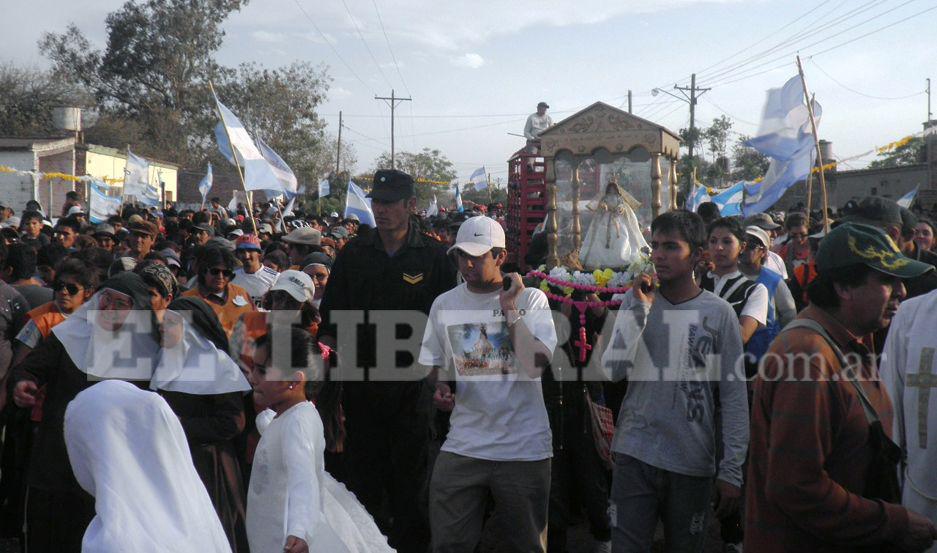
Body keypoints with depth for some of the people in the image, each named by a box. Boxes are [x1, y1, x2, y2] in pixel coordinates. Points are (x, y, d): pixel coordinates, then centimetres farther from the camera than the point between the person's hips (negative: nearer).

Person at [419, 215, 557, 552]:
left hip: (524, 447, -2)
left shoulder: (531, 299, -3)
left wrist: (509, 308, -17)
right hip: (463, 446, 3)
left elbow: (534, 365, -15)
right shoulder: (444, 304, 6)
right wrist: (440, 387, -4)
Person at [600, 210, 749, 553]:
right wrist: (640, 309, -14)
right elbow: (612, 371, -8)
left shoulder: (718, 313, -2)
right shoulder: (635, 301, 3)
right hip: (634, 455, 1)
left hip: (693, 462, -1)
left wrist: (731, 471, -4)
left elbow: (734, 396, -2)